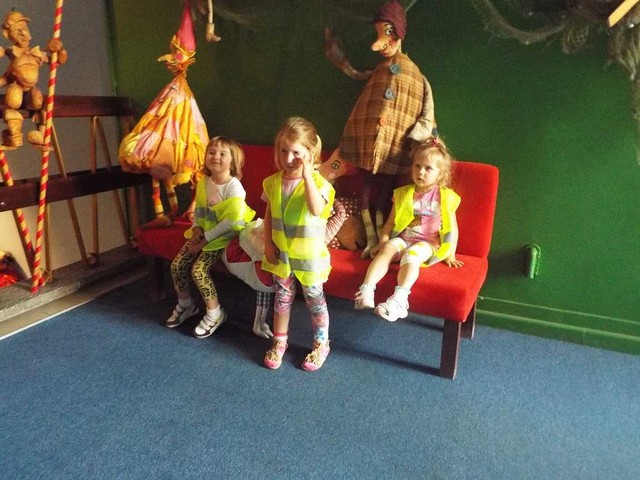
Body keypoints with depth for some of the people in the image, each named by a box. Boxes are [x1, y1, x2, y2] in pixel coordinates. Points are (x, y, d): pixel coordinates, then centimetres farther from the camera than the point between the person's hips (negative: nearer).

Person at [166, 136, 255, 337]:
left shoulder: (233, 186, -20)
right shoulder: (203, 182, 2)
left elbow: (230, 221, -24)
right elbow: (198, 210, 12)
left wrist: (205, 238, -20)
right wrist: (196, 228, -8)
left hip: (222, 236, -7)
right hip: (203, 233, 7)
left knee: (198, 269, -20)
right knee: (177, 265, -1)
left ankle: (215, 313, 1)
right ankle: (185, 304, 24)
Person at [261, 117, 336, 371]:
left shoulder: (318, 182, -17)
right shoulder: (273, 182, -2)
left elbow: (316, 209, -36)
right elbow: (268, 215, 6)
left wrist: (307, 175, -36)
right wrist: (268, 244, -1)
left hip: (309, 255, -3)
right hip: (280, 253, 4)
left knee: (314, 299, 12)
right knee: (282, 297, 17)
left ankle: (321, 344, 32)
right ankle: (279, 342, 35)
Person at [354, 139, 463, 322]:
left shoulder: (446, 197, 3)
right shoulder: (403, 194, 10)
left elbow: (452, 228, 5)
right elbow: (391, 221, 13)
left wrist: (450, 255, 1)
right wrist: (382, 241, 2)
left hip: (428, 243, -3)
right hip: (403, 238, 3)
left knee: (411, 254, -35)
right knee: (387, 249, -30)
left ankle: (399, 298, -51)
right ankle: (366, 289, -41)